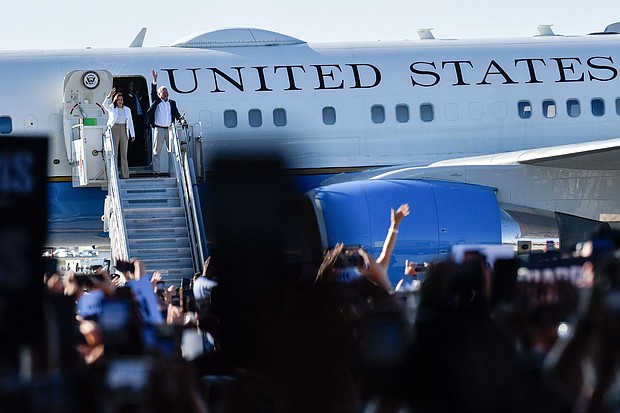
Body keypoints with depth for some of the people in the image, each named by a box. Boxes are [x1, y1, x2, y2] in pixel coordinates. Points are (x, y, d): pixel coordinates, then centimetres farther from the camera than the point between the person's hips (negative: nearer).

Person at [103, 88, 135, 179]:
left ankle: (124, 174, 7)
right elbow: (105, 104, -18)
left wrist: (132, 134, 5)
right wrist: (109, 96, -33)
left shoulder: (127, 110, 13)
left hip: (124, 131, 3)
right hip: (114, 130, -3)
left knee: (124, 153, 4)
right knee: (114, 152, -6)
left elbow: (130, 122, 11)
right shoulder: (112, 108, 3)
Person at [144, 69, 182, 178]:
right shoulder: (157, 102, 5)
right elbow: (153, 93, -10)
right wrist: (154, 81, -19)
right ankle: (156, 171, 2)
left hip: (169, 129, 2)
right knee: (157, 151, -1)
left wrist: (180, 120, -4)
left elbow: (176, 114, 14)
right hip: (159, 129, -2)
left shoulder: (172, 103, 13)